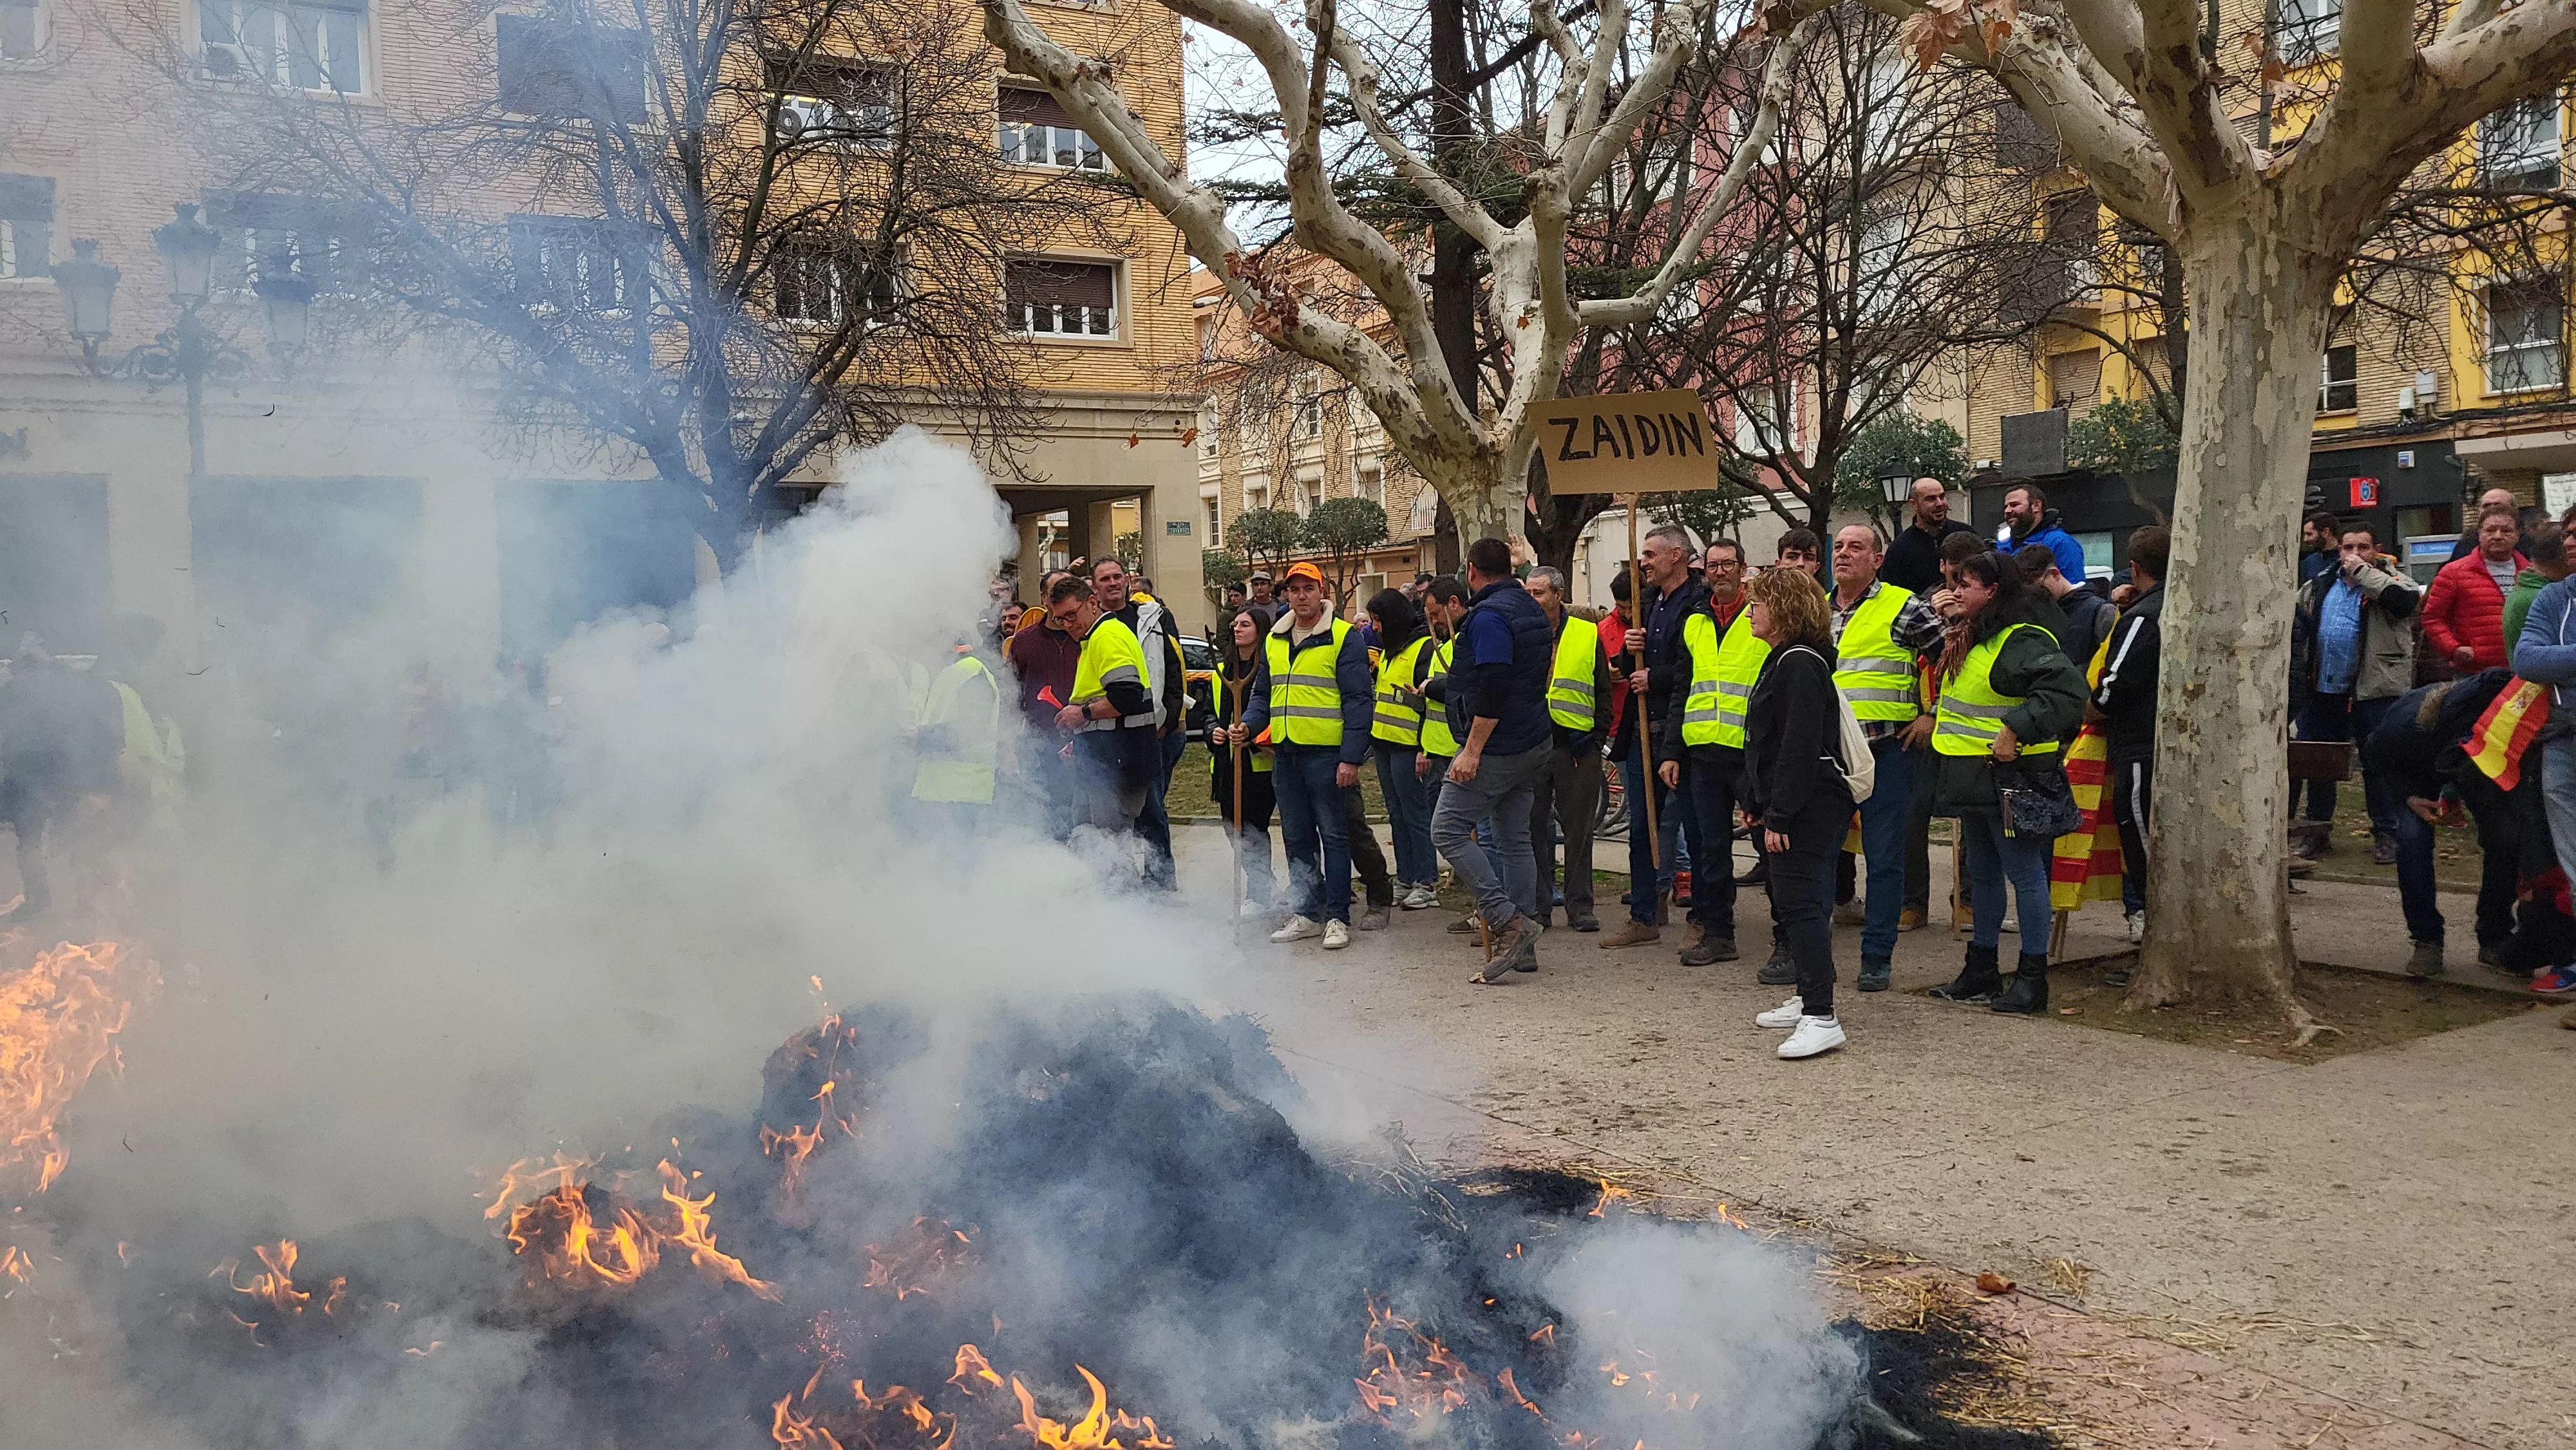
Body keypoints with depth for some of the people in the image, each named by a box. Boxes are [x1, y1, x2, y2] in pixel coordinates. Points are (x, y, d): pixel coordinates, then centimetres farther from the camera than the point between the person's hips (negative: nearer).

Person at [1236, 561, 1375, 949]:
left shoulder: (1343, 637, -6)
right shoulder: (1274, 641, 14)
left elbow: (1359, 699, -10)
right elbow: (1264, 695, 21)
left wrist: (1351, 758, -16)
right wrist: (1248, 726, 0)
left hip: (1326, 754, -6)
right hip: (1285, 754, 6)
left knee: (1333, 836, 0)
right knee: (1297, 838, 12)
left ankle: (1337, 917, 5)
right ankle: (1306, 913, 20)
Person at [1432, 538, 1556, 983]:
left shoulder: (1489, 616, -15)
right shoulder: (1533, 610, 15)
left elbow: (1492, 689, -24)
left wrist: (1472, 750, -23)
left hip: (1496, 746, -10)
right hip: (1535, 745, 10)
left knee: (1448, 830, -6)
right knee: (1515, 839, 11)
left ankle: (1509, 921, -12)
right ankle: (1523, 947, 13)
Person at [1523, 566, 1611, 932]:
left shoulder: (1588, 635, 5)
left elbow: (1603, 692, 9)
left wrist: (1597, 737, -1)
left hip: (1576, 746, -1)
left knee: (1578, 830, 5)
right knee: (1533, 829, 5)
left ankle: (1580, 906, 13)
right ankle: (1538, 907, 13)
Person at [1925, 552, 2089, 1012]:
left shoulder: (2022, 642, -16)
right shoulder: (1967, 642, 15)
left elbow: (2067, 689, -29)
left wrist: (2017, 731, -28)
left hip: (2009, 776, -10)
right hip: (1973, 779, 10)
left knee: (2025, 873, -3)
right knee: (1982, 874, 16)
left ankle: (2032, 978, 4)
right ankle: (1982, 970, 26)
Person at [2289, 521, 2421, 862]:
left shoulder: (2389, 580, 0)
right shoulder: (2318, 587, 14)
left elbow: (2406, 599, -23)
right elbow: (2296, 629, 18)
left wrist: (2363, 572, -14)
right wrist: (2298, 683, 10)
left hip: (2373, 690, -5)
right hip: (2323, 690, 5)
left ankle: (2386, 835, 8)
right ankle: (2317, 831, 22)